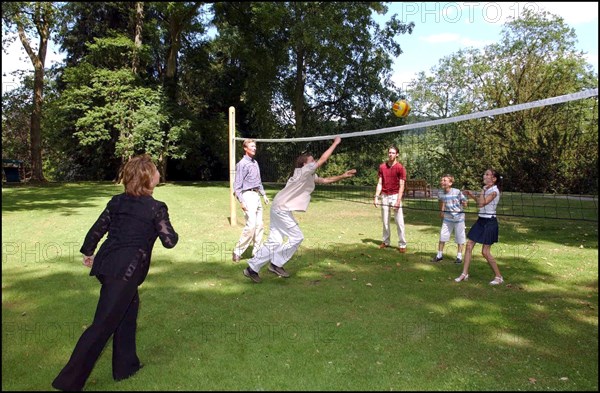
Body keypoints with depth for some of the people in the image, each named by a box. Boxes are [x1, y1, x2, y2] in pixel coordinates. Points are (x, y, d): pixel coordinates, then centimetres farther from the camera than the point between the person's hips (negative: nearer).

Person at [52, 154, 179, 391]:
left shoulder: (117, 201, 10)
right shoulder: (156, 208, -6)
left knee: (129, 308, 22)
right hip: (126, 270, -7)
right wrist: (171, 232, 17)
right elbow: (169, 241, -5)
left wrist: (88, 252, 29)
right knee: (103, 326, 0)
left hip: (107, 264, 7)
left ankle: (125, 366, 32)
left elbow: (97, 229, 14)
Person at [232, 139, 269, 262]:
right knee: (251, 225, -14)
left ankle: (257, 251, 17)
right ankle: (237, 251, -4)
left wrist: (264, 194, 21)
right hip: (248, 195, -8)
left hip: (256, 195, 8)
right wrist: (241, 201, -20)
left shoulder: (255, 163, 16)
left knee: (259, 225, 8)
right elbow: (237, 184, -13)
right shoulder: (242, 164, -9)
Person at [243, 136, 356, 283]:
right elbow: (323, 159, -15)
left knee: (274, 242, 8)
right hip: (282, 210, -10)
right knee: (297, 237, -3)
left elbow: (325, 180, 25)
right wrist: (335, 143, -5)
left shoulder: (309, 176, 15)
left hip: (280, 209, 10)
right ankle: (276, 264, 6)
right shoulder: (304, 171, -13)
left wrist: (343, 176, 18)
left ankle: (252, 268, 11)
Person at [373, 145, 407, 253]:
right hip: (384, 196, 4)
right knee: (385, 221, 10)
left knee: (399, 221, -3)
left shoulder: (400, 168, -6)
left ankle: (402, 245, 3)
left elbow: (401, 186, -9)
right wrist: (376, 197, -1)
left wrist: (398, 200, -17)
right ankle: (386, 241, 21)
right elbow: (380, 183, 7)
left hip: (395, 196, -4)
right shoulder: (382, 167, 5)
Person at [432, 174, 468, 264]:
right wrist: (441, 211, 15)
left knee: (460, 237, 7)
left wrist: (463, 203, -31)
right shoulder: (440, 193, -7)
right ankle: (439, 255, 18)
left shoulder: (457, 192, -19)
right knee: (442, 235, 5)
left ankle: (459, 256, 20)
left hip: (459, 217, -4)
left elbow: (465, 204, -9)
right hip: (447, 217, 4)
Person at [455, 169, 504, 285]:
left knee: (485, 252, -5)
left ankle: (499, 277, 12)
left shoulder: (494, 191, -17)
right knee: (469, 245, 5)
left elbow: (481, 204, -27)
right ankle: (465, 274, 13)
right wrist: (472, 195, 13)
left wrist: (483, 189, -22)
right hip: (481, 220, 9)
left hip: (489, 222, -9)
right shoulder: (486, 189, 11)